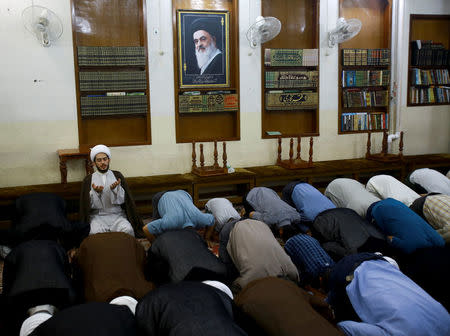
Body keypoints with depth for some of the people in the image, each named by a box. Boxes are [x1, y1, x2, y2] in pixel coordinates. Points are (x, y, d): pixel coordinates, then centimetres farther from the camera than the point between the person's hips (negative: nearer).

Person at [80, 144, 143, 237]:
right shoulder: (88, 180, 8)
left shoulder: (117, 175, 11)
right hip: (98, 216, 0)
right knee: (95, 232, -33)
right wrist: (96, 192, -16)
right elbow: (89, 205, 2)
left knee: (127, 230, -30)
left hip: (117, 215, 1)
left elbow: (123, 199, 3)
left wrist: (115, 189, -16)